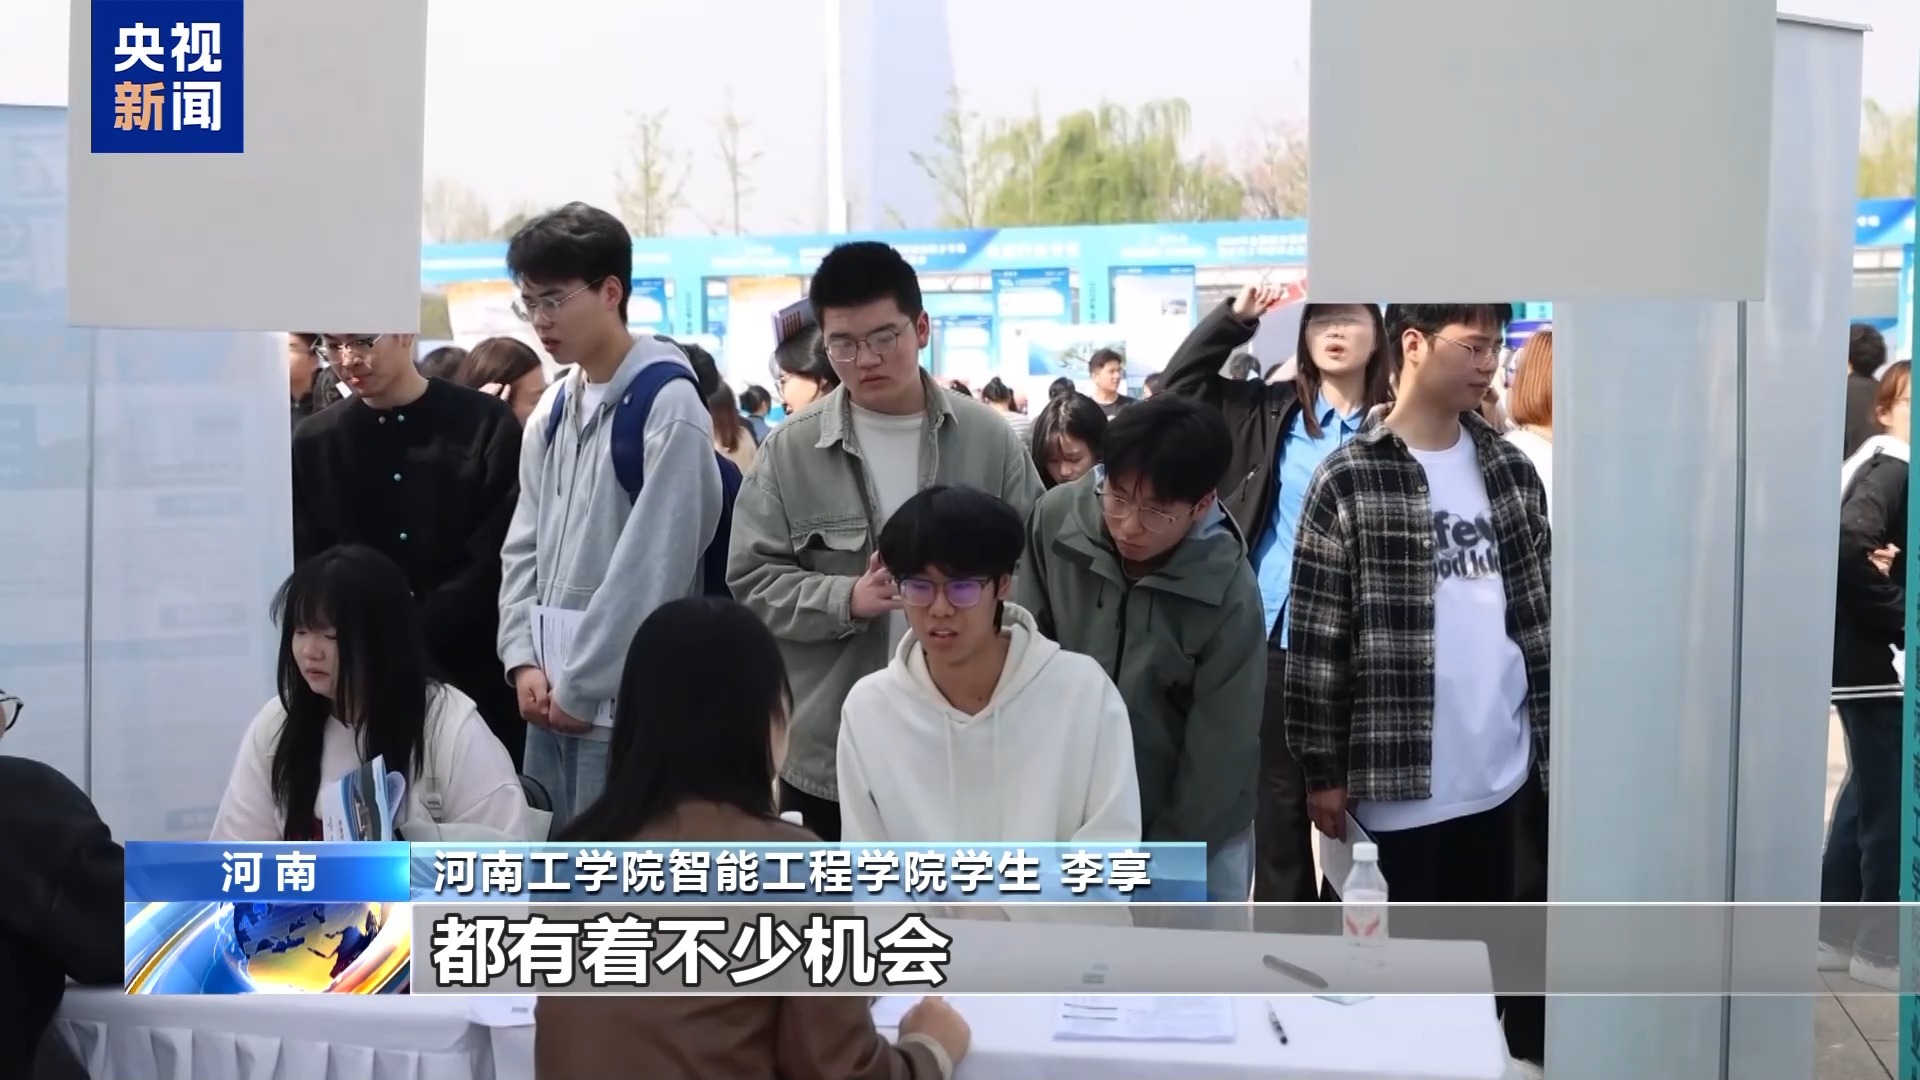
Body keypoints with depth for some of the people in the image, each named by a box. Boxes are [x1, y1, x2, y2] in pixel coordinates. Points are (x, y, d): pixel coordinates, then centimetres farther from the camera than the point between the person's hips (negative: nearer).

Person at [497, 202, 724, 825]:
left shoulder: (668, 407, -12)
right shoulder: (551, 411, 12)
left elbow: (651, 568, -15)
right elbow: (524, 547, 14)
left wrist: (583, 687, -13)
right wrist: (524, 660, 0)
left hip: (624, 705, -7)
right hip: (550, 697, 7)